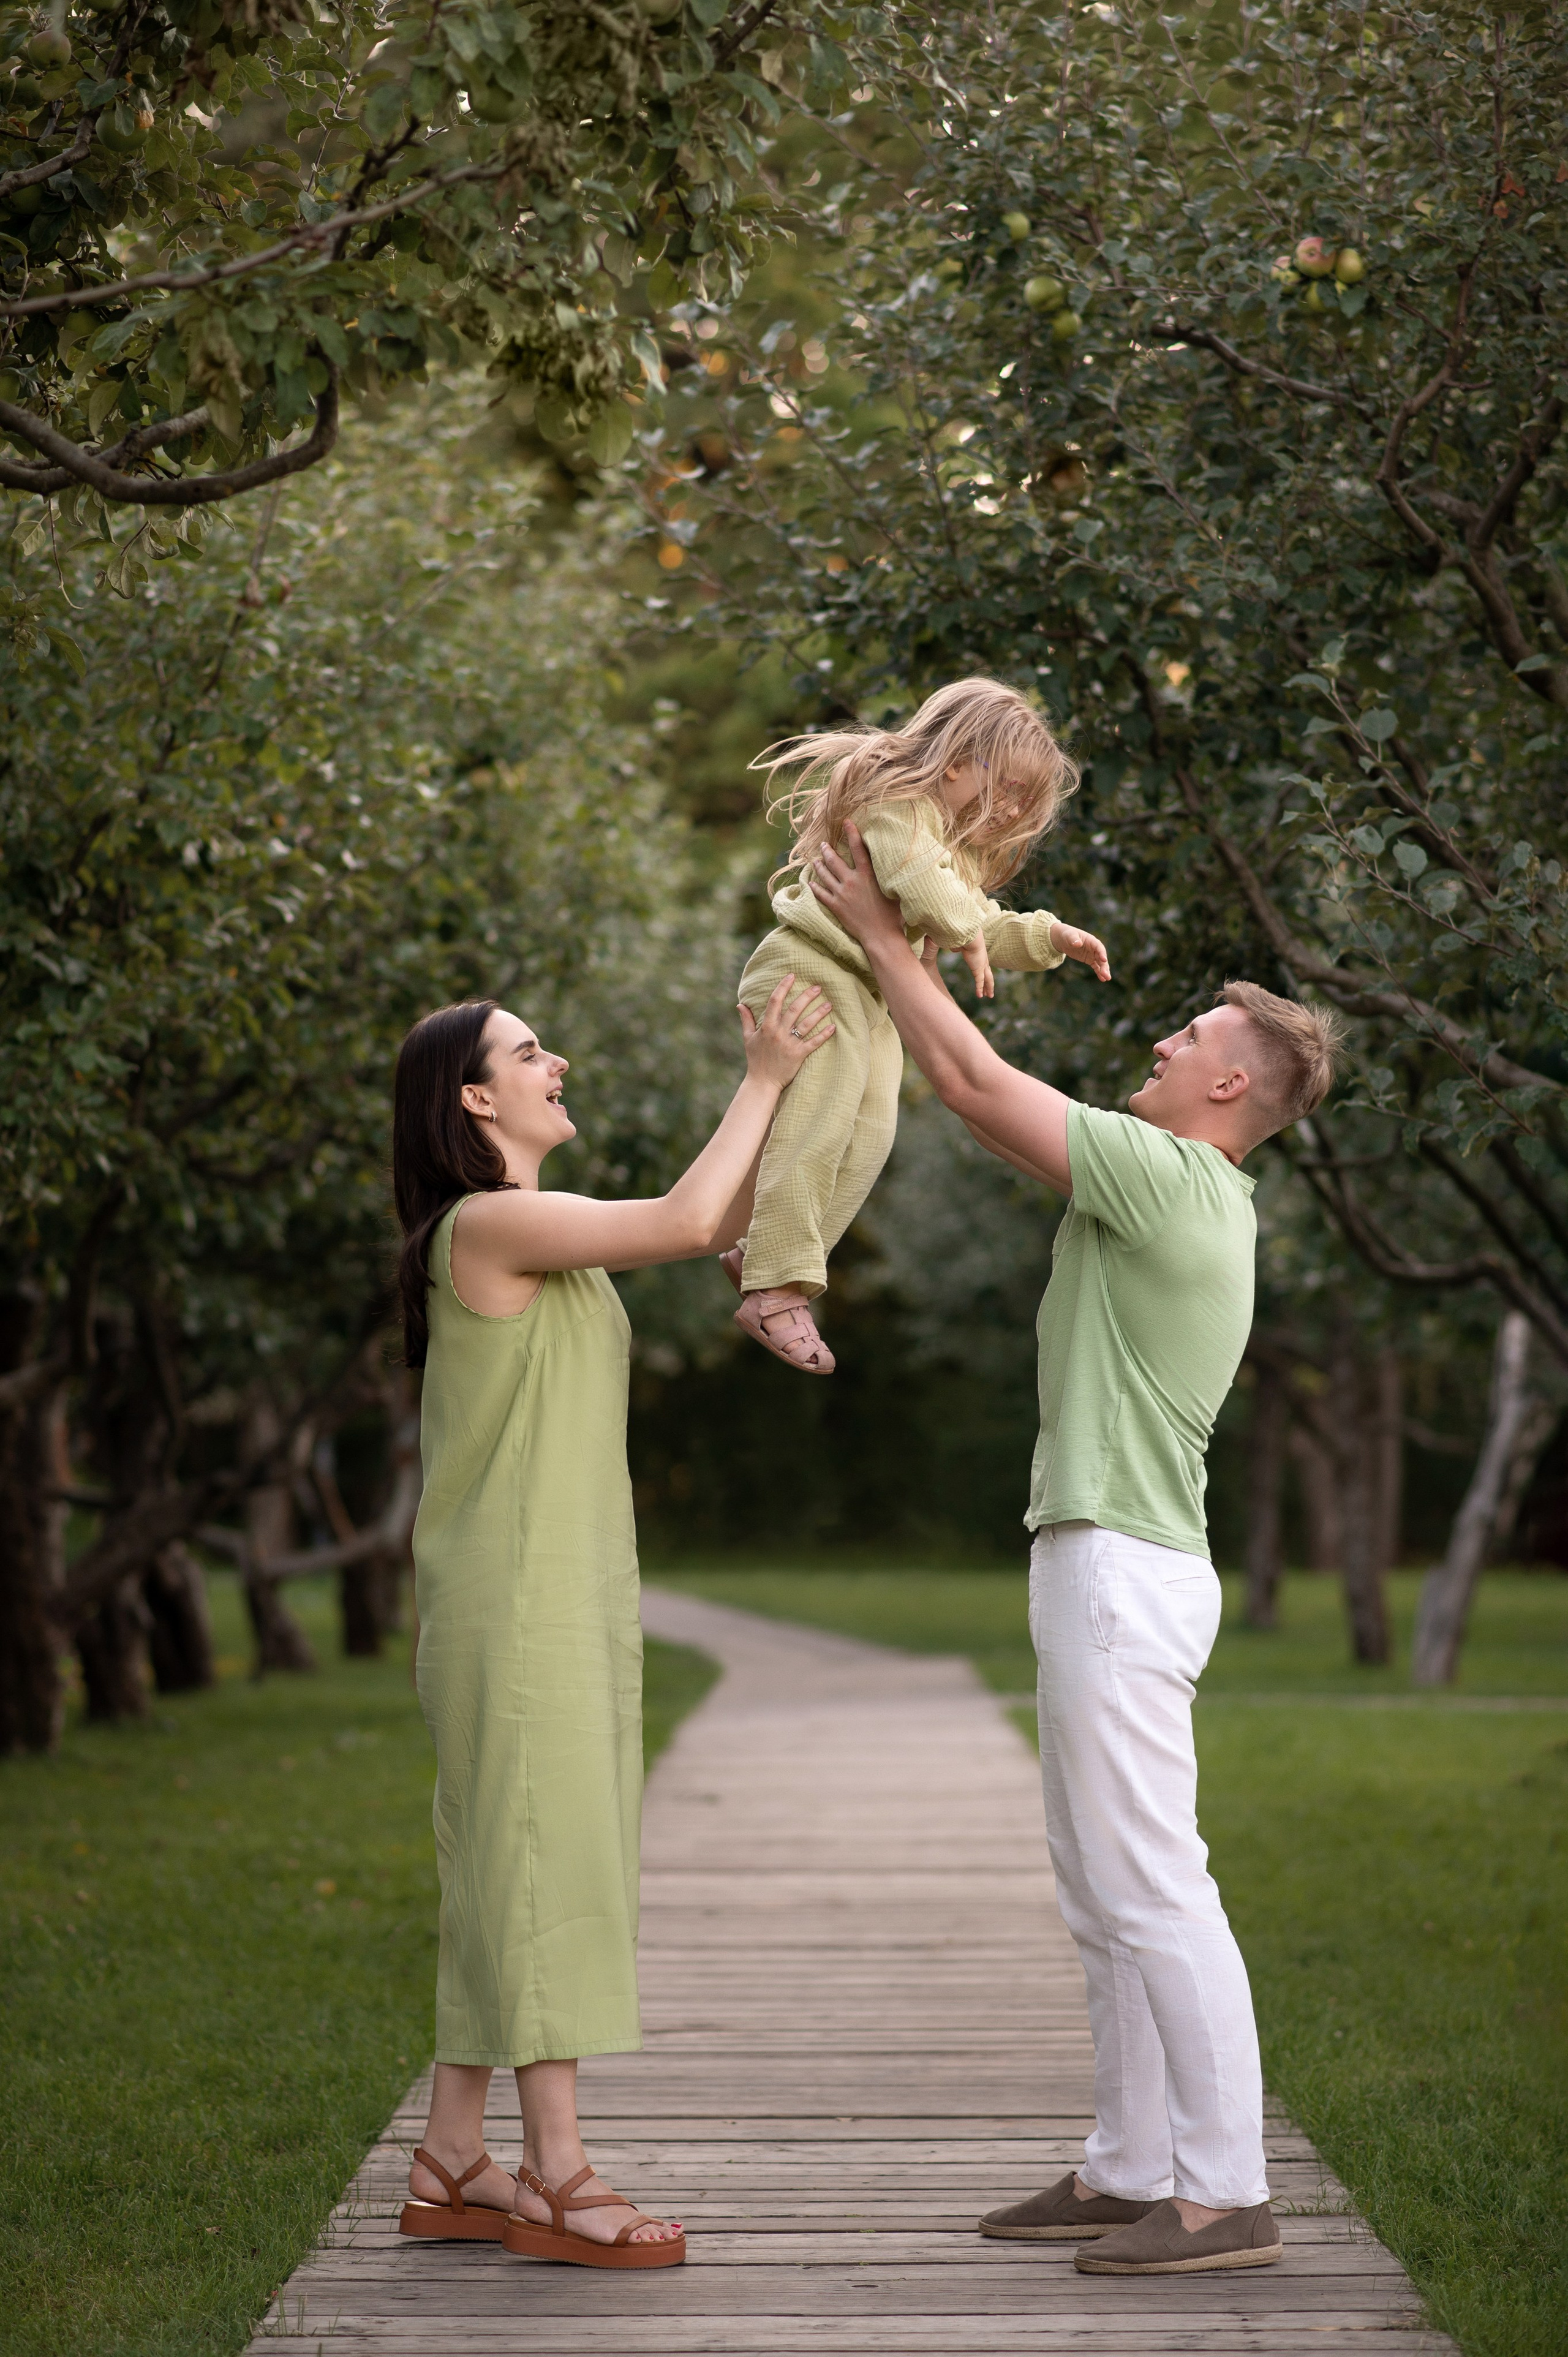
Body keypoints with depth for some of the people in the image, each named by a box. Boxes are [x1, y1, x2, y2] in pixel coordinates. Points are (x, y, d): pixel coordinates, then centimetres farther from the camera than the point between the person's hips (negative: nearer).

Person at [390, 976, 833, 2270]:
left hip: (567, 1602, 10)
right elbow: (686, 1220, -18)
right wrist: (766, 1081, -8)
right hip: (515, 1603, -10)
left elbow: (726, 1227, 18)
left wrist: (785, 1081, 10)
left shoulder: (542, 1232, 17)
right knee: (540, 1865, -7)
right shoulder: (489, 1223, -13)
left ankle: (454, 2163, 15)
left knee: (505, 1876, 10)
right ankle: (557, 2175, -4)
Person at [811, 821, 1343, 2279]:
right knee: (1101, 1895, 13)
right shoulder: (1193, 1199, 17)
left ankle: (1226, 2193, -6)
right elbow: (1004, 1112, 24)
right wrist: (911, 952, 22)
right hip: (1102, 1562, 10)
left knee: (1152, 1889, -9)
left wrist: (879, 936, -2)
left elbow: (977, 1087, -13)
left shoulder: (1167, 1173, -13)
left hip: (1123, 1570, -10)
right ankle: (1131, 2170, 19)